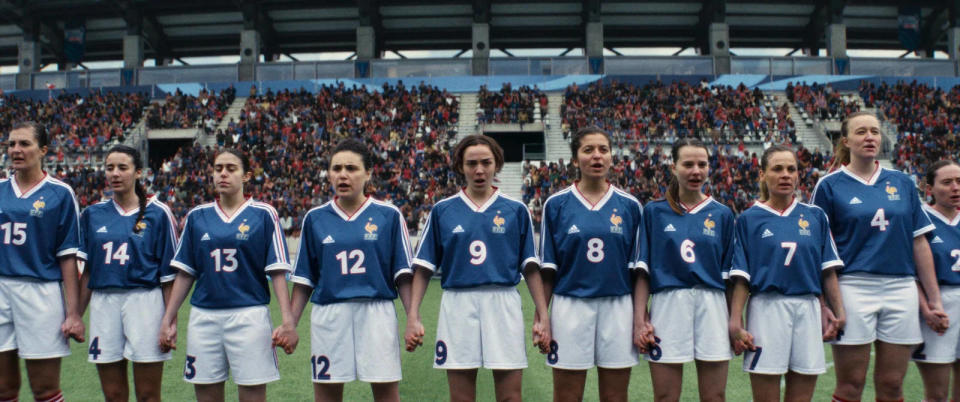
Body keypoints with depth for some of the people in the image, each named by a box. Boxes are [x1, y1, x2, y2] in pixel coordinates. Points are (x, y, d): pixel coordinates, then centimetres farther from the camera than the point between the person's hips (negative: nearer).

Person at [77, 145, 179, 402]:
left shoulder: (158, 213, 0)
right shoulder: (93, 214, 11)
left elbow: (169, 275, -1)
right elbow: (87, 270, 14)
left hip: (144, 301, -3)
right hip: (103, 303, 3)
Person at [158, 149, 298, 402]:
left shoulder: (264, 215, 0)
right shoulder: (197, 216, 10)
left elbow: (277, 272, -4)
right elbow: (185, 273, 13)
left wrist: (288, 321, -12)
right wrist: (168, 319, 10)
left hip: (249, 314, -3)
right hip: (203, 317, 3)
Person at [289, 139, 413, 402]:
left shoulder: (389, 215, 2)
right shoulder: (315, 218, 8)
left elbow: (403, 275, 2)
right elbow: (304, 280, 11)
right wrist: (290, 324, 6)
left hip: (377, 313, -2)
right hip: (328, 316, 2)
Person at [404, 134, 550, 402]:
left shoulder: (516, 210, 5)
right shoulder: (442, 211, 6)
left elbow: (531, 268, 6)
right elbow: (423, 268, 6)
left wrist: (543, 315, -1)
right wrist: (413, 316, -1)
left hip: (504, 305, 0)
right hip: (458, 305, 1)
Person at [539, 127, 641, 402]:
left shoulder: (630, 206, 4)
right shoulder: (556, 204, 1)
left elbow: (637, 269, 7)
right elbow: (548, 270, 2)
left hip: (618, 307, 1)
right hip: (570, 306, -1)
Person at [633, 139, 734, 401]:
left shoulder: (722, 214, 9)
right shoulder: (654, 211, 4)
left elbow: (729, 274, 11)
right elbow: (642, 270, 2)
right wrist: (639, 320, -6)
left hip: (713, 307, 2)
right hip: (667, 303, -1)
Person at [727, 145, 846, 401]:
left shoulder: (815, 216, 10)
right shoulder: (749, 219, 3)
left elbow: (828, 271, 9)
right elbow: (741, 278, -1)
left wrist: (838, 313, -1)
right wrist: (736, 323, -9)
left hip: (808, 310, 3)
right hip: (767, 309, -2)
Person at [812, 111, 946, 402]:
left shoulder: (902, 183, 10)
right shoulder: (829, 186, 0)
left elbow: (919, 242, 11)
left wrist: (934, 300, 8)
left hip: (901, 290, 3)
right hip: (853, 288, -3)